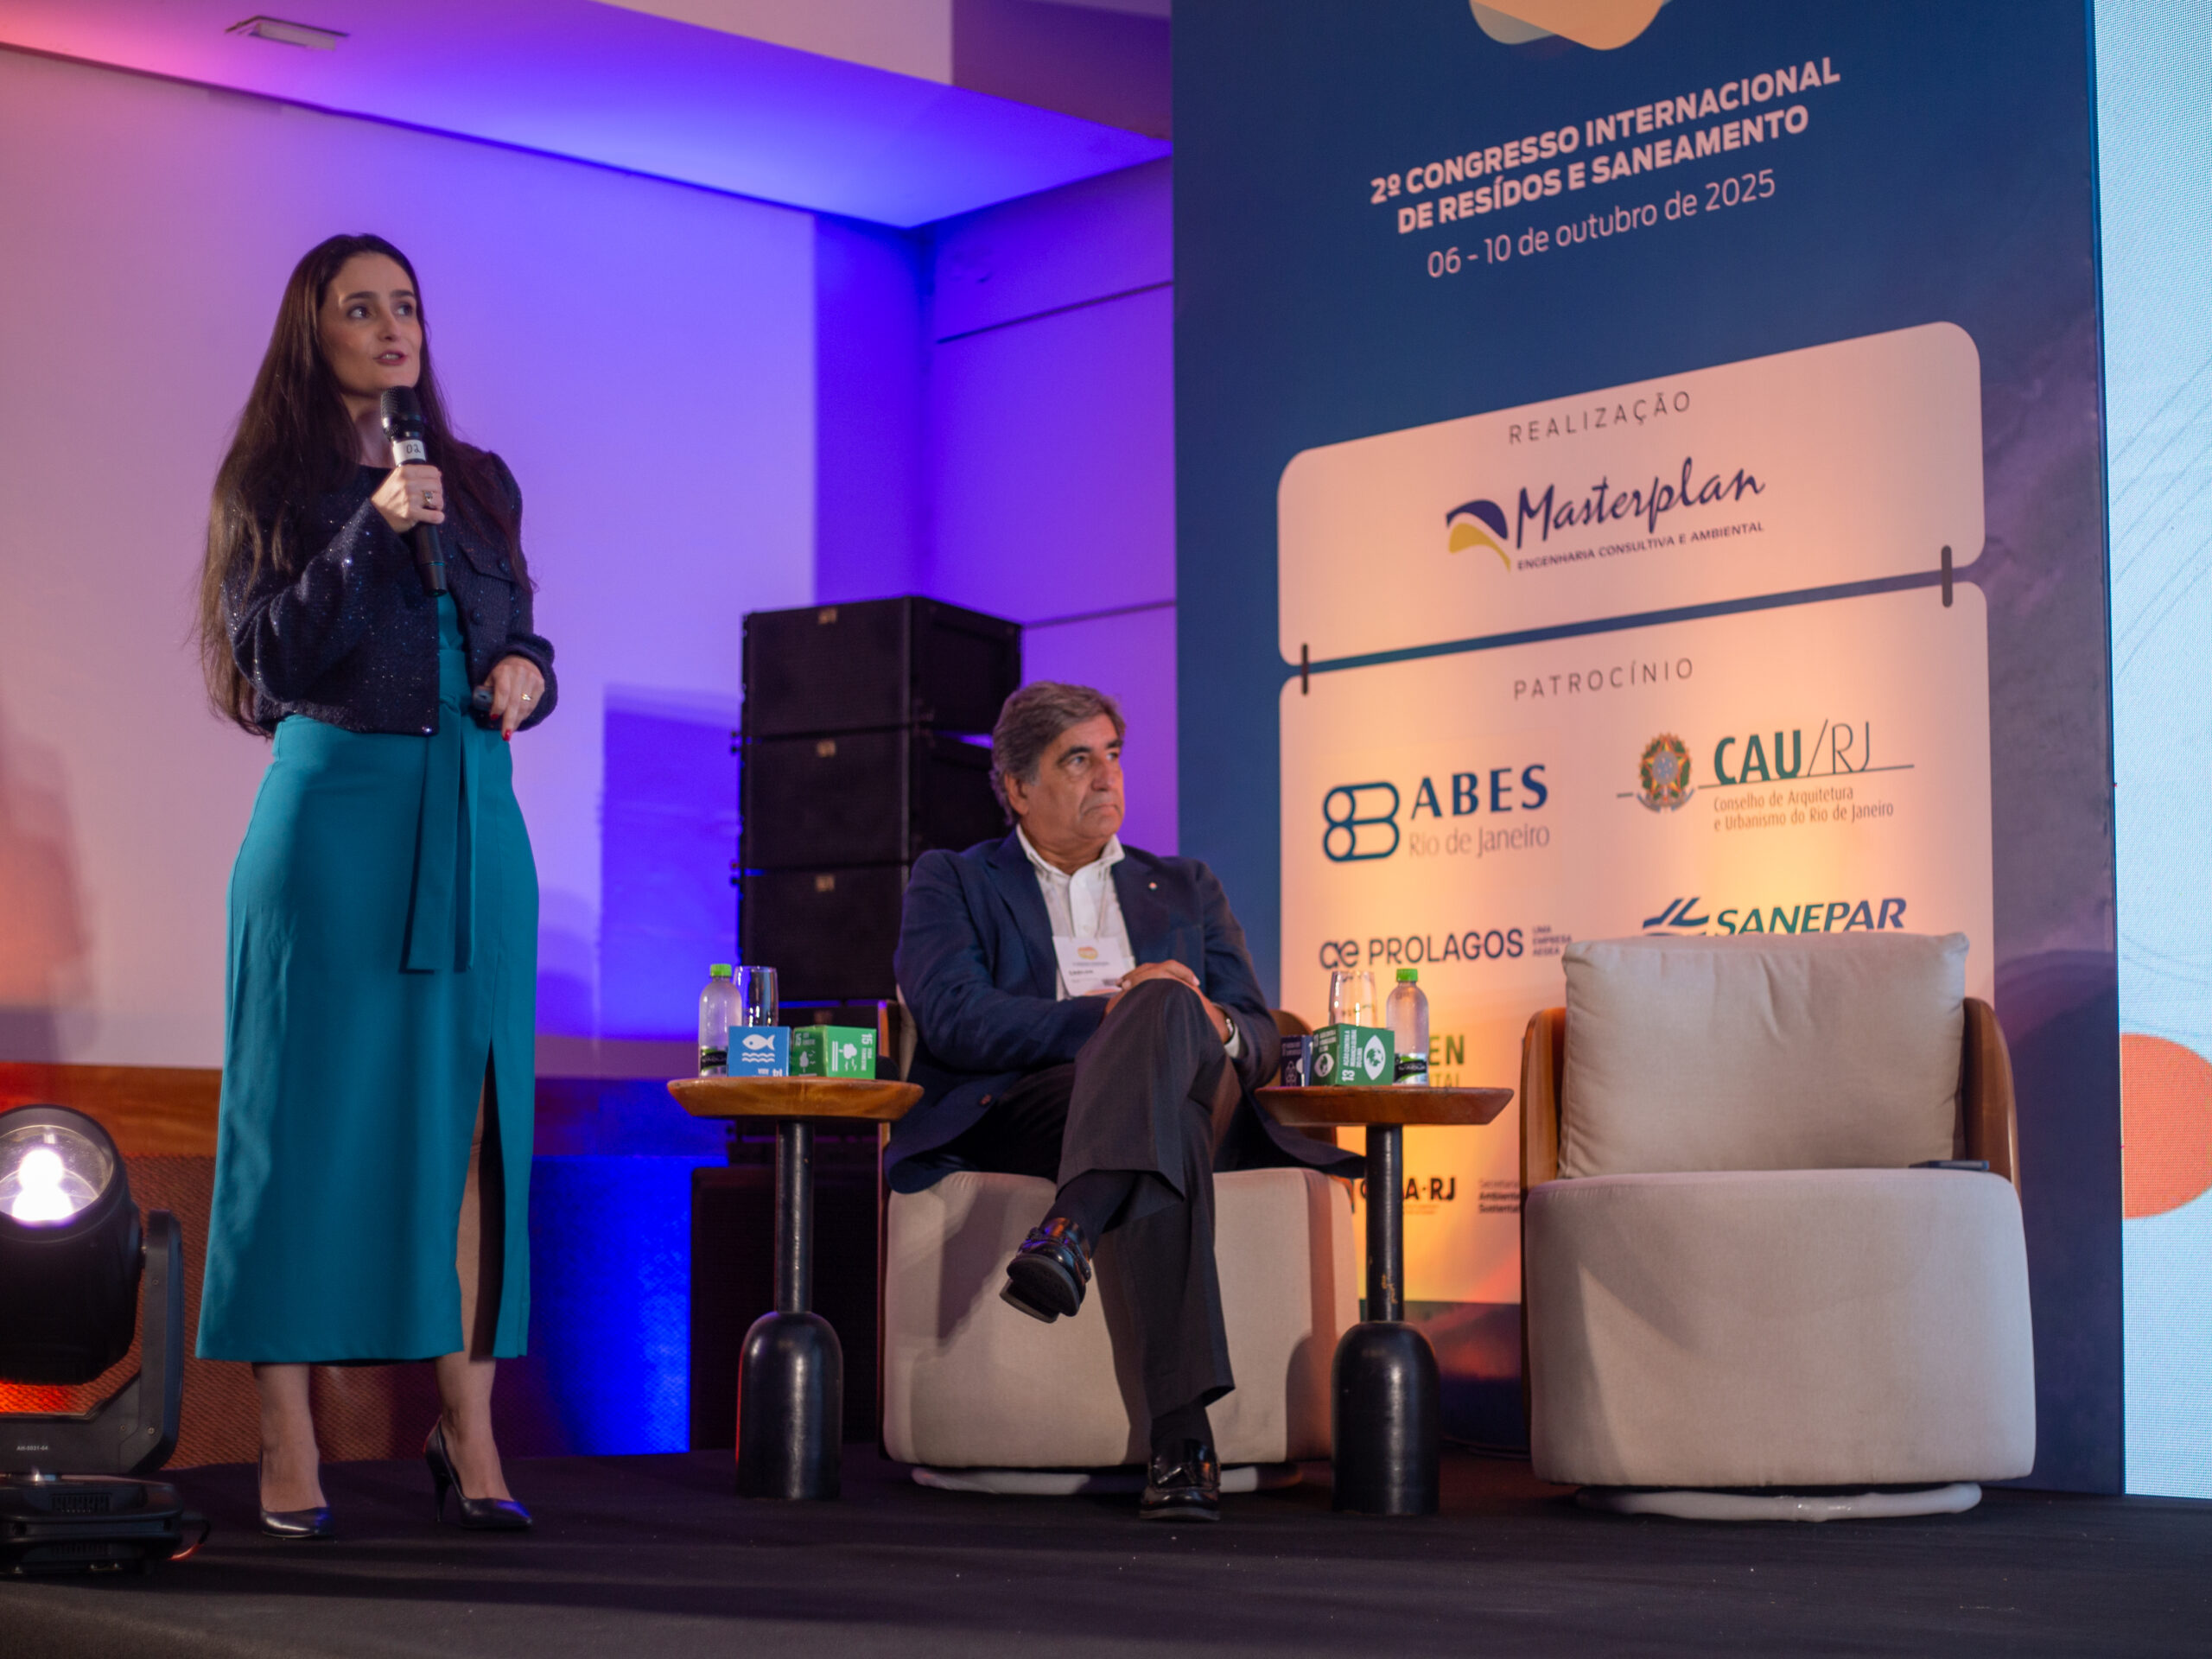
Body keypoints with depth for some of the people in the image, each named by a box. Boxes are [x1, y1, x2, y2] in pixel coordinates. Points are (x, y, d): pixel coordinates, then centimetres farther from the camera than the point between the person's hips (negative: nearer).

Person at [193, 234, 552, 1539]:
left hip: (475, 821, 4)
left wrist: (529, 673, 0)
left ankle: (469, 1427, 2)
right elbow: (276, 663, -6)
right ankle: (290, 1441, -1)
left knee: (469, 1118, 0)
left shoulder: (481, 483, 17)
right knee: (312, 1111, -4)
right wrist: (371, 527, -14)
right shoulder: (272, 481, 4)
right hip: (332, 811, -4)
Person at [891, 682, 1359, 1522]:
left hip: (1192, 1095, 3)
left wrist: (1216, 1030, -10)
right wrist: (1106, 1014, -14)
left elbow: (1259, 1037, 17)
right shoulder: (951, 882, 21)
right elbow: (953, 1018, -2)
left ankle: (1068, 1230, -57)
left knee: (1165, 1006, -36)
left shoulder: (1185, 888, 31)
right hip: (1019, 1113, -2)